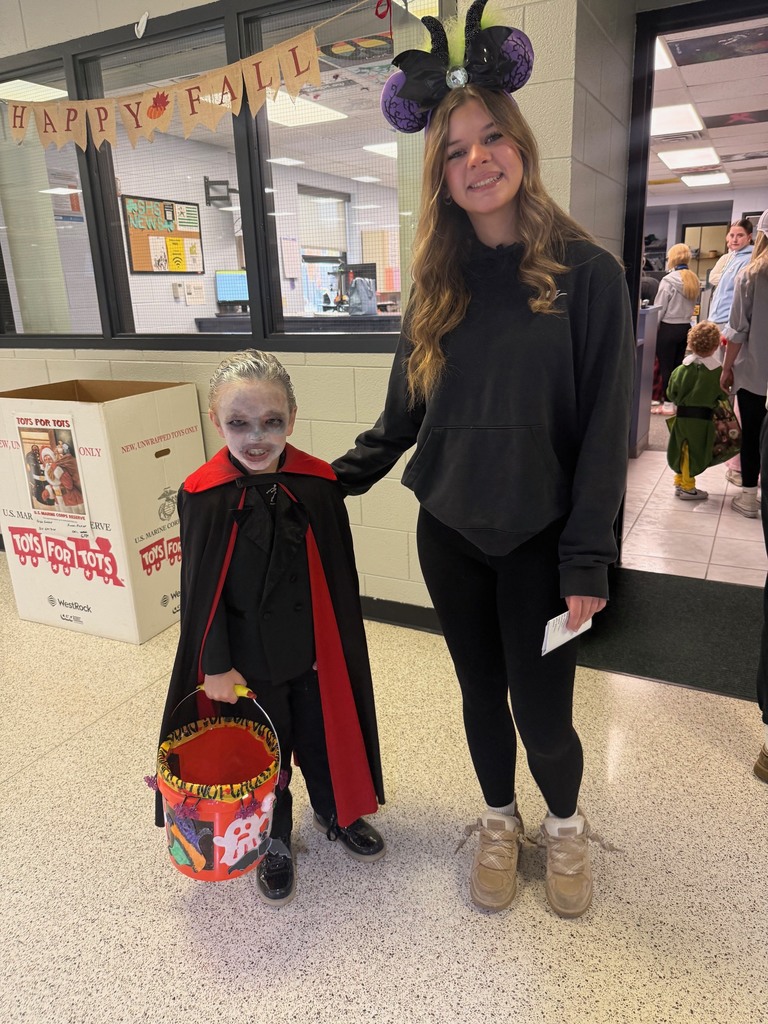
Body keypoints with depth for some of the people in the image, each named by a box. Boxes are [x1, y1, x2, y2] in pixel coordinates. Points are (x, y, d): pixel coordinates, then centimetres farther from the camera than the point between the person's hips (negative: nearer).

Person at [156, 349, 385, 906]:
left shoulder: (319, 485, -12)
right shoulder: (203, 497, -17)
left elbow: (340, 578, -3)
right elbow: (201, 590, -11)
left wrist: (345, 647, 2)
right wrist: (216, 665, -8)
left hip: (315, 652, 2)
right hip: (246, 661, -1)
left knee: (325, 735, 21)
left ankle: (337, 812, 50)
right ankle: (272, 841, 44)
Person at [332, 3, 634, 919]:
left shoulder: (585, 273, -8)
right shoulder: (438, 283, 4)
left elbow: (605, 429, -10)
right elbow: (405, 408, 10)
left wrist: (587, 560, -12)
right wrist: (342, 478, 5)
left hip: (539, 538, -3)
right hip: (449, 533, 4)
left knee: (543, 710, 7)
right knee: (481, 696, 17)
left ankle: (565, 826, 40)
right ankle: (500, 820, 43)